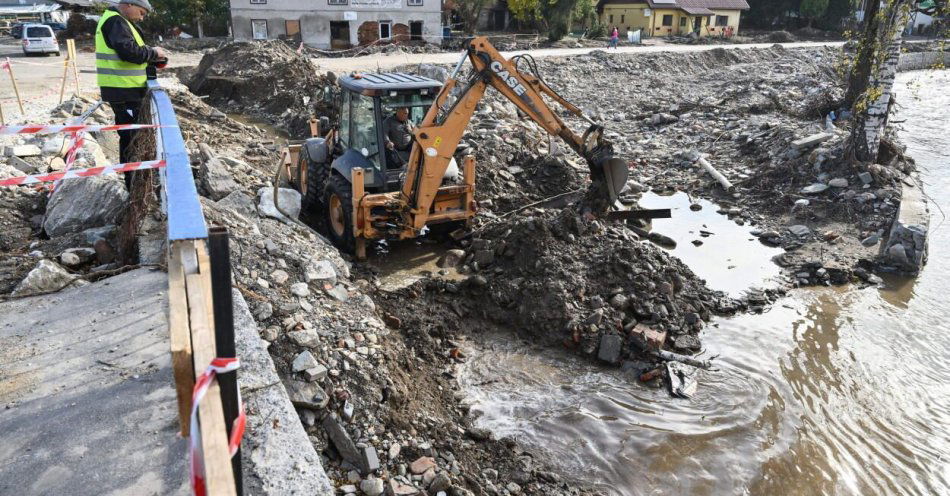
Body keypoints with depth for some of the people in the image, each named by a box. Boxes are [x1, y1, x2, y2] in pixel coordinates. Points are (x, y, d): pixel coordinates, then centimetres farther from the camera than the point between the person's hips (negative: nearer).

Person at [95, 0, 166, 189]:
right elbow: (128, 51, -26)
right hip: (124, 91, -11)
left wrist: (151, 59, 6)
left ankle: (133, 180, 28)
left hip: (123, 90, 11)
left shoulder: (114, 20, 20)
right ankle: (134, 184, 0)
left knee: (129, 136, 18)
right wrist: (153, 52, -11)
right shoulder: (116, 21, -14)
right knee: (131, 137, -6)